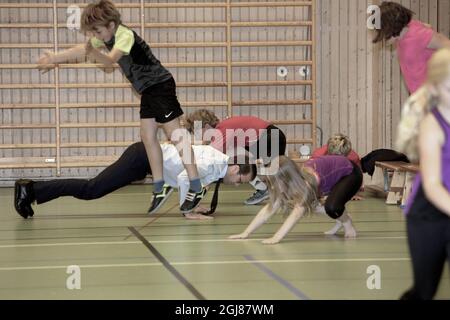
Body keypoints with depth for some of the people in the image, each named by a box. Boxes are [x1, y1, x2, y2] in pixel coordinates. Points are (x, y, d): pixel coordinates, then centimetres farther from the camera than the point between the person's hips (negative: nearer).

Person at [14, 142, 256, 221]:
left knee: (94, 189, 8)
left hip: (150, 156, 9)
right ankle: (30, 190, -11)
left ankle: (31, 189, 8)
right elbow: (184, 177, -31)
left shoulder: (221, 160, 13)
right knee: (91, 190, -13)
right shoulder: (214, 163, -18)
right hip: (142, 157, -9)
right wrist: (187, 211, -21)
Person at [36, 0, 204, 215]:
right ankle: (159, 188, 10)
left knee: (175, 135, -10)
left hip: (160, 84, -9)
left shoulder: (125, 36, -22)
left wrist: (94, 52, -56)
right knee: (148, 136, 5)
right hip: (147, 90, 9)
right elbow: (81, 50, 15)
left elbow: (110, 60, -38)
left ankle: (196, 188, -10)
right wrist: (54, 59, 15)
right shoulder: (106, 37, 5)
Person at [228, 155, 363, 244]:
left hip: (350, 173, -8)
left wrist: (276, 238, -54)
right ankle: (338, 218, 16)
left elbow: (296, 214, -46)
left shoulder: (307, 183, -37)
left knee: (332, 207, -32)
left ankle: (347, 222, -1)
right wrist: (245, 233, -20)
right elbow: (268, 210, -14)